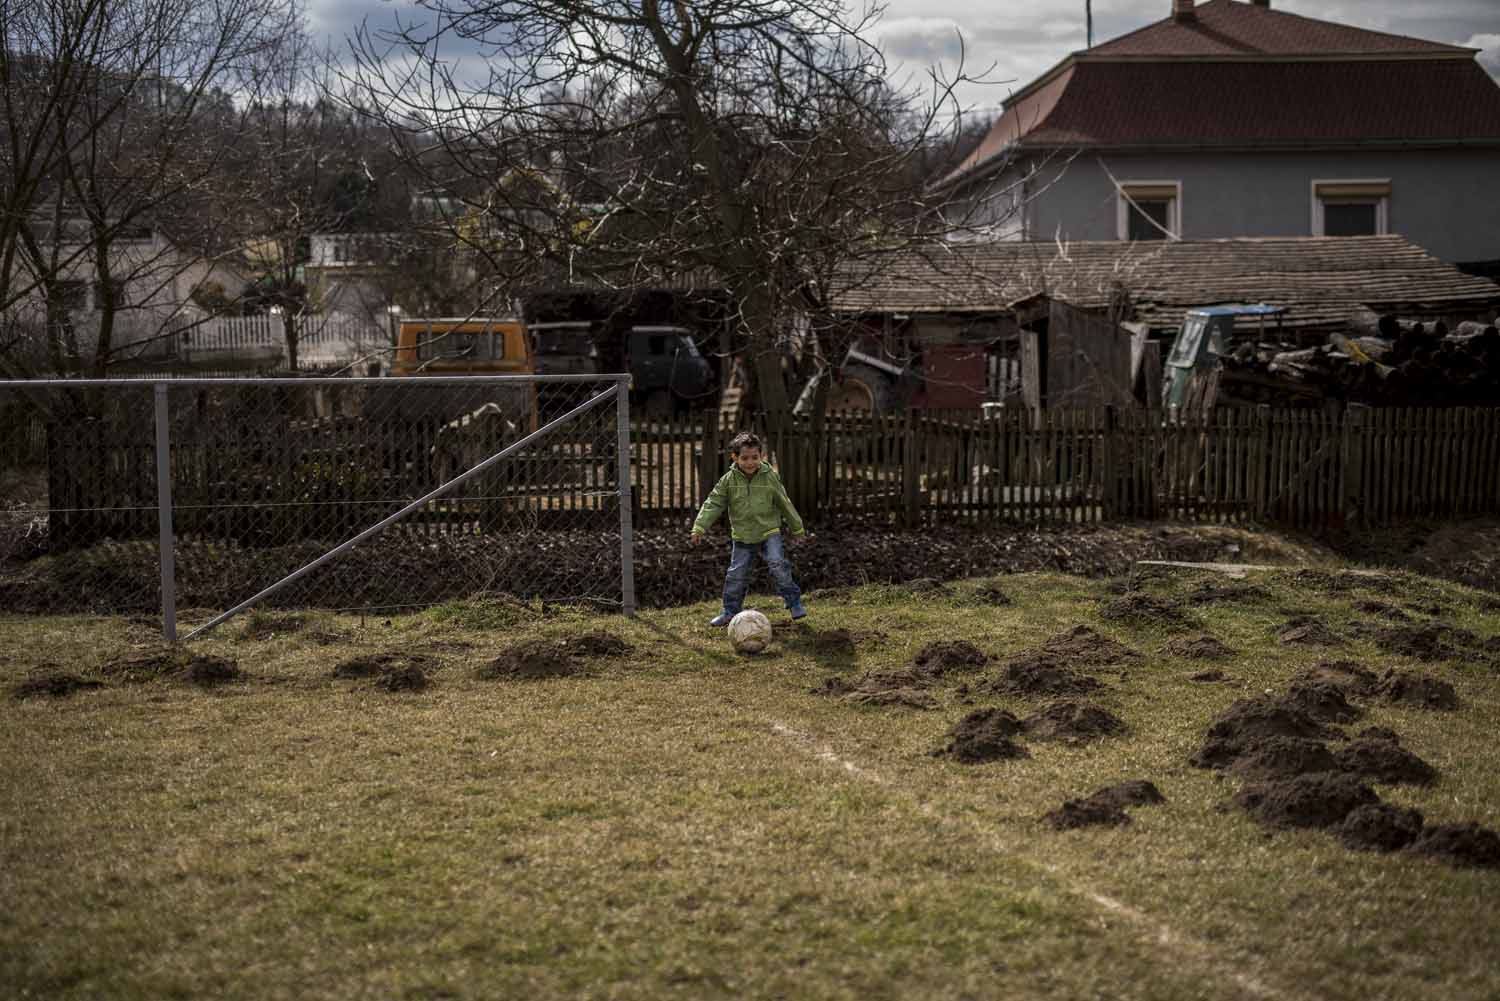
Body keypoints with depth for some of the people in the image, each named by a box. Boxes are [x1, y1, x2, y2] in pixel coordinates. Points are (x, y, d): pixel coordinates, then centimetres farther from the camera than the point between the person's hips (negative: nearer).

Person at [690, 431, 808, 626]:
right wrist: (699, 527, -17)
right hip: (741, 536, 1)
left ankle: (794, 602, -4)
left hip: (769, 532, -1)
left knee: (778, 565, -18)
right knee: (736, 575, 0)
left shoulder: (770, 477, -6)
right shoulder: (728, 480, -6)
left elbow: (785, 503, 4)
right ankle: (730, 612, 14)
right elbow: (713, 504, -7)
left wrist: (797, 528, 11)